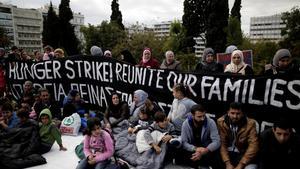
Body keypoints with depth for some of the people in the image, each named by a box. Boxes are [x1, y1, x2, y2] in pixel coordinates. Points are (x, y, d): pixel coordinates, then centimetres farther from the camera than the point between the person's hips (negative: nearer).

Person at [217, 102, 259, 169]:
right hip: (227, 153, 1)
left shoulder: (250, 123, -9)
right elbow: (222, 144, -7)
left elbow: (253, 145, -14)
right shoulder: (221, 122, -6)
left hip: (243, 154, -1)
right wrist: (227, 163, -17)